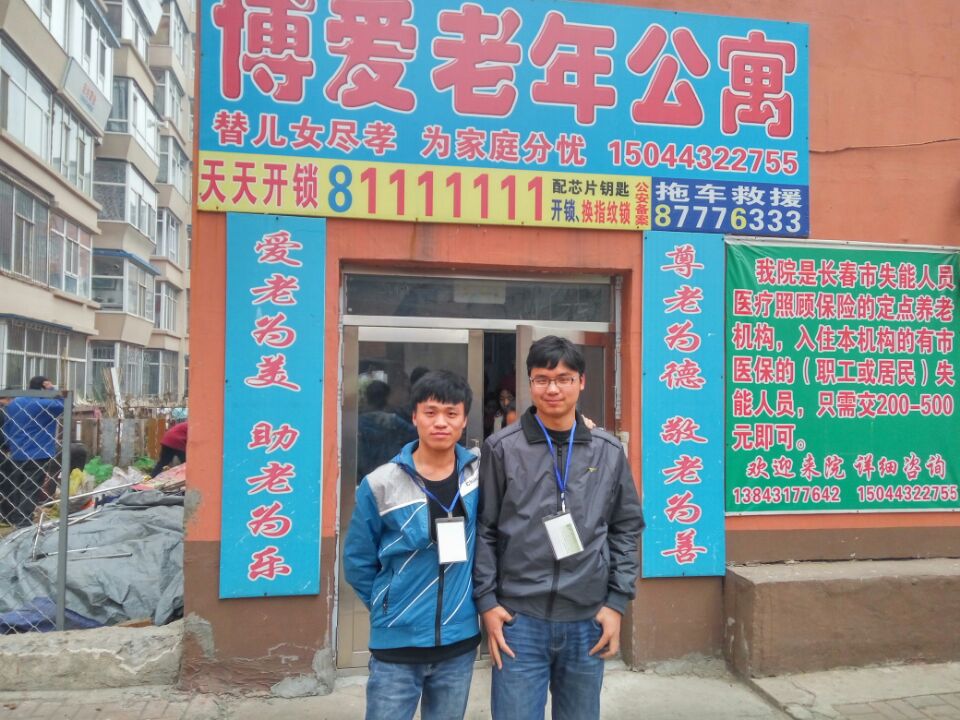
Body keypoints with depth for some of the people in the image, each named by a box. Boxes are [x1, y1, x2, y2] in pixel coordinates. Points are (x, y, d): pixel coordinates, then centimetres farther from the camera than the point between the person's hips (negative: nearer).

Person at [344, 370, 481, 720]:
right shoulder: (380, 485, -10)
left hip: (460, 643, 2)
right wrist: (391, 608, 5)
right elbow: (358, 562, 0)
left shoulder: (480, 474, -5)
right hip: (397, 645, -2)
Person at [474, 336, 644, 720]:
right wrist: (486, 601, -4)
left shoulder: (608, 451, 4)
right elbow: (483, 530, 0)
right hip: (519, 620, -2)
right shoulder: (501, 448, -4)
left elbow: (626, 530, 8)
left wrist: (617, 602, 3)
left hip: (587, 621, 3)